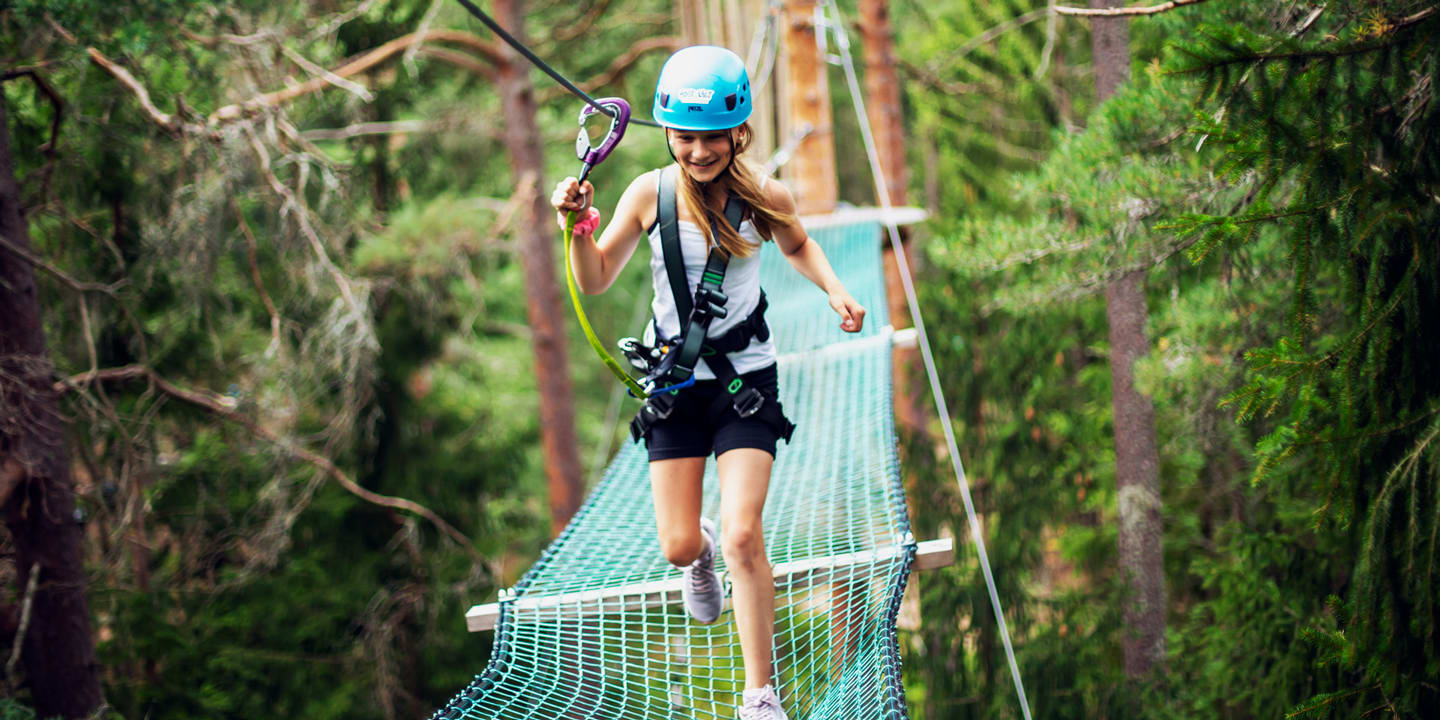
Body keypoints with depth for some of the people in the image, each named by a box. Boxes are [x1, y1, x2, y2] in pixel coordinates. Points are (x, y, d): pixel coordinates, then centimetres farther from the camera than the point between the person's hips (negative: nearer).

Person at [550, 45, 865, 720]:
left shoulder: (764, 197, -9)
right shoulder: (649, 194, -9)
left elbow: (799, 245, 15)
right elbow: (595, 281, 0)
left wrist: (834, 289, -3)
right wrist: (580, 226, -18)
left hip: (747, 383, -1)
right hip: (674, 381, 1)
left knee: (742, 536, -15)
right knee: (678, 547, 1)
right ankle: (702, 550, 43)